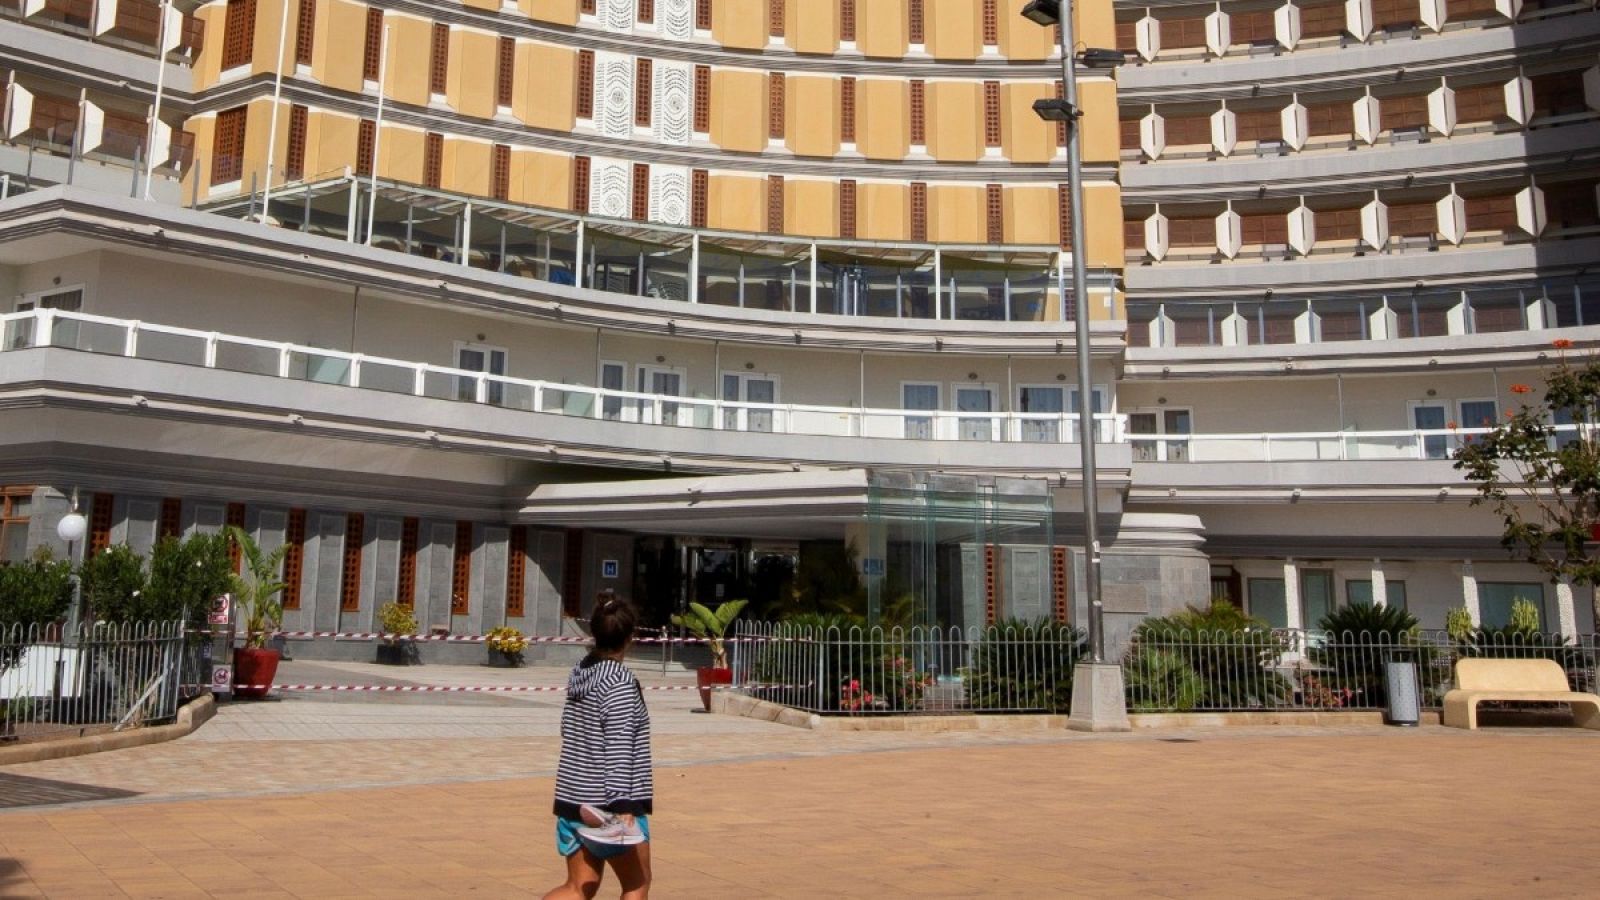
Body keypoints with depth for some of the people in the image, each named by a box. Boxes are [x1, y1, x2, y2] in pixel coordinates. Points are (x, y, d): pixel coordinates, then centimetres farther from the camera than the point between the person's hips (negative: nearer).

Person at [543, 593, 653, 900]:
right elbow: (619, 747, -22)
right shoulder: (620, 682, -16)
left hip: (573, 800, 7)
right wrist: (622, 804, -23)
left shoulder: (579, 674, 6)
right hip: (609, 806, -7)